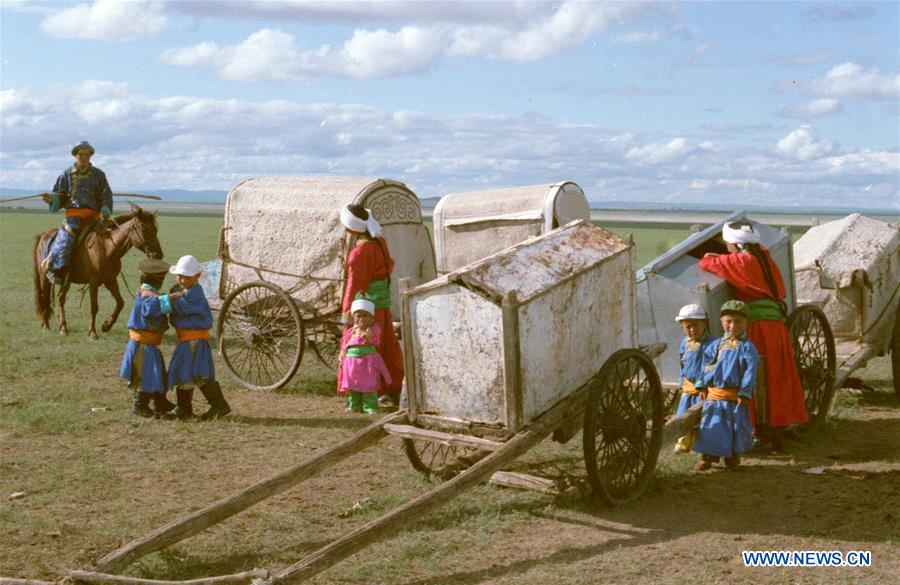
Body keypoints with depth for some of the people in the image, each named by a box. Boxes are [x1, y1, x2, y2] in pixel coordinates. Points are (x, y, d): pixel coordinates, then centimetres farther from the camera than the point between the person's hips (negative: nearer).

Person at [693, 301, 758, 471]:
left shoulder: (747, 346, -3)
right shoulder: (716, 345, 9)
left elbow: (750, 370, -7)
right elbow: (706, 365, 14)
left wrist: (745, 392, -12)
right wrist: (702, 385, 8)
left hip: (734, 397, -3)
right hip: (713, 394, 3)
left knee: (735, 426, 5)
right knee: (711, 426, 3)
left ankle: (733, 456, 22)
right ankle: (707, 457, 13)